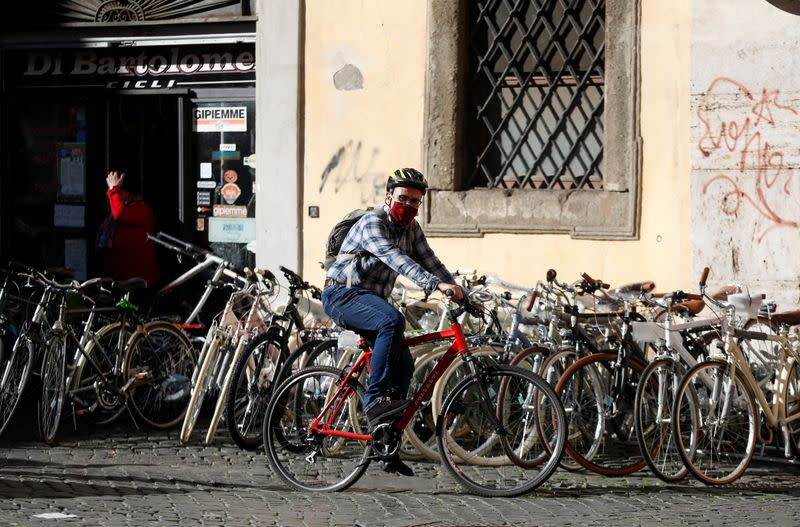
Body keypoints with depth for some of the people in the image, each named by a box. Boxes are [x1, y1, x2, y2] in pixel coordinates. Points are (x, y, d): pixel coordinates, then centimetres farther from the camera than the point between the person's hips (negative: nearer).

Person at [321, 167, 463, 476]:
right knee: (393, 321, -35)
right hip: (342, 294, -8)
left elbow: (429, 261, 3)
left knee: (403, 364, -4)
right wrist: (435, 284, -45)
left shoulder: (411, 229, 8)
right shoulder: (372, 224, -18)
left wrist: (462, 295, -10)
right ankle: (375, 399, -31)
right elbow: (396, 259, -33)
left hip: (370, 300, 8)